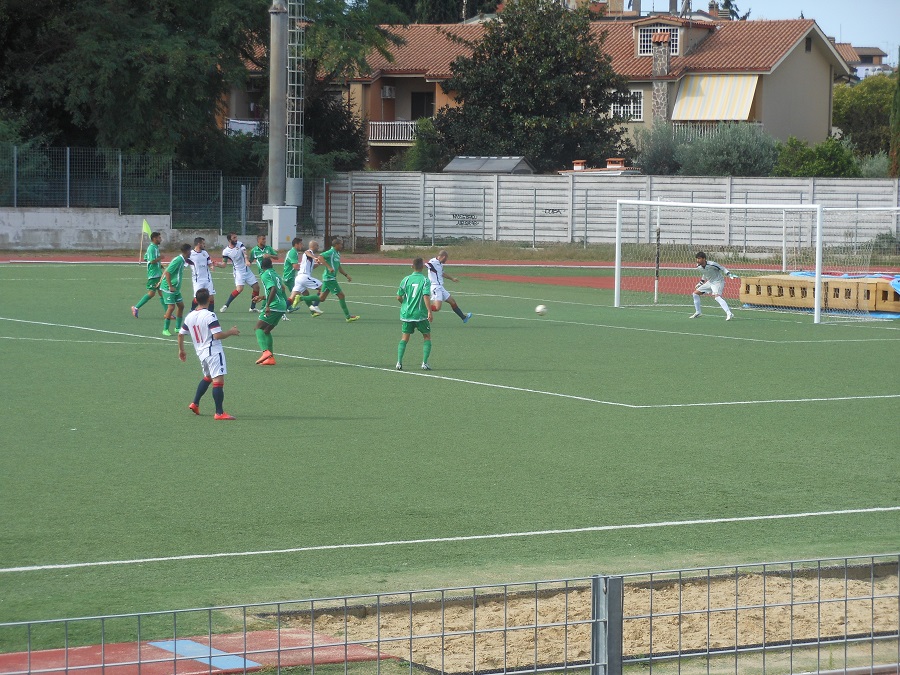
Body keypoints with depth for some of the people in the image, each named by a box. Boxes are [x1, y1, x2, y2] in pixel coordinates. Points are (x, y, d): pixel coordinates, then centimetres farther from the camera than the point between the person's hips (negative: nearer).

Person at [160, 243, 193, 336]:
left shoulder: (182, 260, 8)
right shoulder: (178, 260, -20)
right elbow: (167, 272, -23)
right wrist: (170, 286, -23)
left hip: (175, 288, 10)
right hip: (168, 288, -10)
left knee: (181, 306, 10)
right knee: (171, 307, -11)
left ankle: (178, 328, 19)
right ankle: (165, 329, -2)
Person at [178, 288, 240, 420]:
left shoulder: (190, 317, 6)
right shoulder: (210, 316, -17)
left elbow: (180, 334, 15)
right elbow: (217, 335, -22)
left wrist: (181, 350, 30)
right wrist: (231, 332, -6)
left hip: (201, 353, 8)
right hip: (213, 351, -8)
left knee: (207, 377, 28)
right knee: (218, 380, -10)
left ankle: (195, 403, 27)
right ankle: (219, 412, -15)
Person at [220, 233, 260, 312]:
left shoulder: (240, 244, -4)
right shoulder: (226, 251, -10)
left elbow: (245, 252, -20)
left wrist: (247, 260, -41)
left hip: (247, 270, 5)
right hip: (238, 272, -5)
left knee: (256, 287, 4)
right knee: (239, 289, -23)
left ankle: (252, 307, 18)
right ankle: (226, 305, -10)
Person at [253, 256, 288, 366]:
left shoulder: (266, 275, -5)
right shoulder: (275, 274, 21)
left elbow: (273, 289, -21)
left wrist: (268, 305, -23)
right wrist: (264, 297, 39)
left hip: (274, 306, -8)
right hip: (282, 306, 8)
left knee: (259, 327, -7)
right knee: (267, 330, 15)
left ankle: (265, 352, -26)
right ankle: (270, 357, 10)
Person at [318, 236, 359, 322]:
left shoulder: (337, 254, 16)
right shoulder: (331, 252, -13)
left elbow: (338, 267, 26)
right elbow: (320, 257, -26)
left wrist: (346, 275, 18)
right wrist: (329, 267, -32)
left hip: (329, 279, 10)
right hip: (330, 278, -10)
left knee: (321, 298, 10)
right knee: (341, 295, -6)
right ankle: (348, 316, 0)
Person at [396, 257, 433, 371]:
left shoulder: (406, 279, 1)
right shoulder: (425, 280, -8)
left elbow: (399, 297, 3)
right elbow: (426, 296, -20)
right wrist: (429, 312, -22)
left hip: (406, 314, 3)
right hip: (421, 314, -3)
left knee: (404, 338, 11)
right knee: (427, 337, 12)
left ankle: (399, 362, -2)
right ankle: (424, 363, 2)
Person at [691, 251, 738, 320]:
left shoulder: (712, 264, -26)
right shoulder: (698, 267, -4)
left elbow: (722, 269, -14)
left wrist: (730, 275, -23)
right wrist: (701, 283, 26)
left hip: (718, 282, -8)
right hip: (710, 282, 8)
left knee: (717, 297, -31)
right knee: (695, 293, 9)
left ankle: (729, 314, -38)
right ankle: (698, 312, 25)